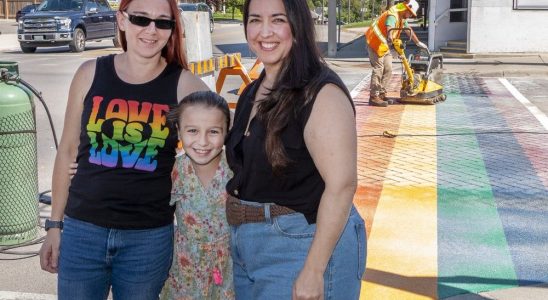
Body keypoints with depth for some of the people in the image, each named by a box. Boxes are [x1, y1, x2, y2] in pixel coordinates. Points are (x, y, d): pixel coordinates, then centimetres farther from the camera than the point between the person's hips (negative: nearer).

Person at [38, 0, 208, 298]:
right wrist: (54, 224, 7)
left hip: (150, 237, -1)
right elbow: (68, 151, 7)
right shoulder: (90, 73, 0)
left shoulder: (184, 85, -4)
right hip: (82, 229, 1)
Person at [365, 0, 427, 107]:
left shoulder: (402, 18, 11)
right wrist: (390, 39, -62)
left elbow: (409, 31, 27)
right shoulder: (392, 16, -21)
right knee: (378, 69, -15)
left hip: (385, 46, 10)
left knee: (388, 70, 5)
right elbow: (389, 29, -43)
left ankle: (381, 94, 11)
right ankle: (374, 97, -16)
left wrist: (418, 42, 36)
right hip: (375, 43, -10)